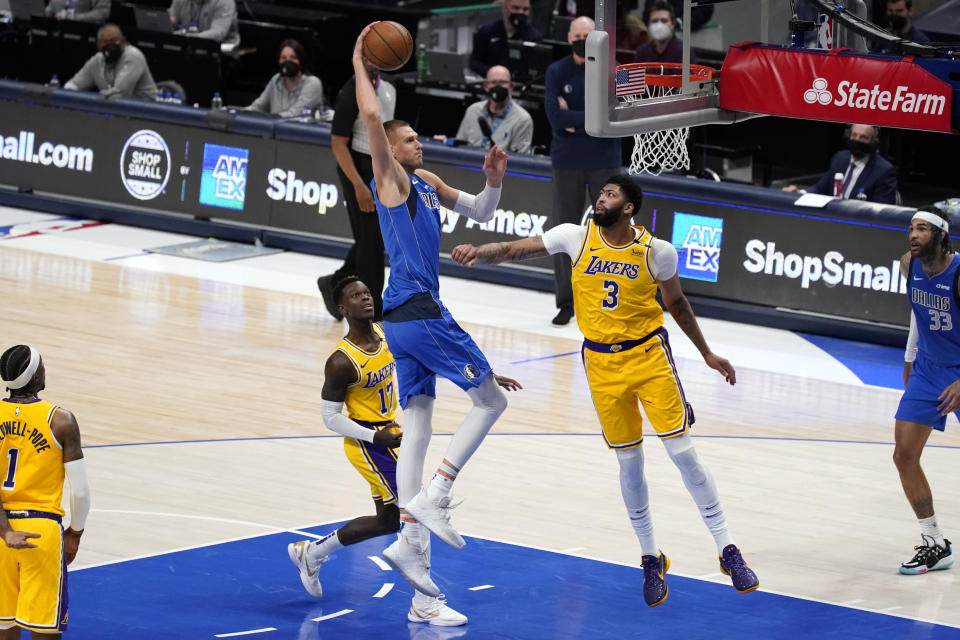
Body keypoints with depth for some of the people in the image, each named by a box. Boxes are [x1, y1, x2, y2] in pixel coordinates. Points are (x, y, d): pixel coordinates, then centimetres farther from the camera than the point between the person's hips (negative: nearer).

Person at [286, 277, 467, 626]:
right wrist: (376, 437, -23)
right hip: (368, 442, -9)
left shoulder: (384, 333, -2)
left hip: (389, 433, 9)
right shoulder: (341, 362, -22)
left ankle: (310, 553, 35)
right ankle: (424, 604, -3)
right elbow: (331, 417, -16)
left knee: (388, 520, 18)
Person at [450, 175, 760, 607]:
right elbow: (517, 250, -5)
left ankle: (728, 552, 3)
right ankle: (651, 559, 22)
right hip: (602, 364, 2)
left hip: (649, 355, -2)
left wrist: (706, 353, 15)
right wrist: (478, 252, -24)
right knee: (630, 464, 6)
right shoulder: (576, 237, -5)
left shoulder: (657, 252, -7)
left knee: (683, 453, -5)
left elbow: (675, 302, 8)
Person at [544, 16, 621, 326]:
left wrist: (574, 120, -12)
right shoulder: (557, 72, 0)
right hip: (566, 163, 1)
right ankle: (566, 301, 10)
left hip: (604, 162, -1)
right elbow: (555, 115, -12)